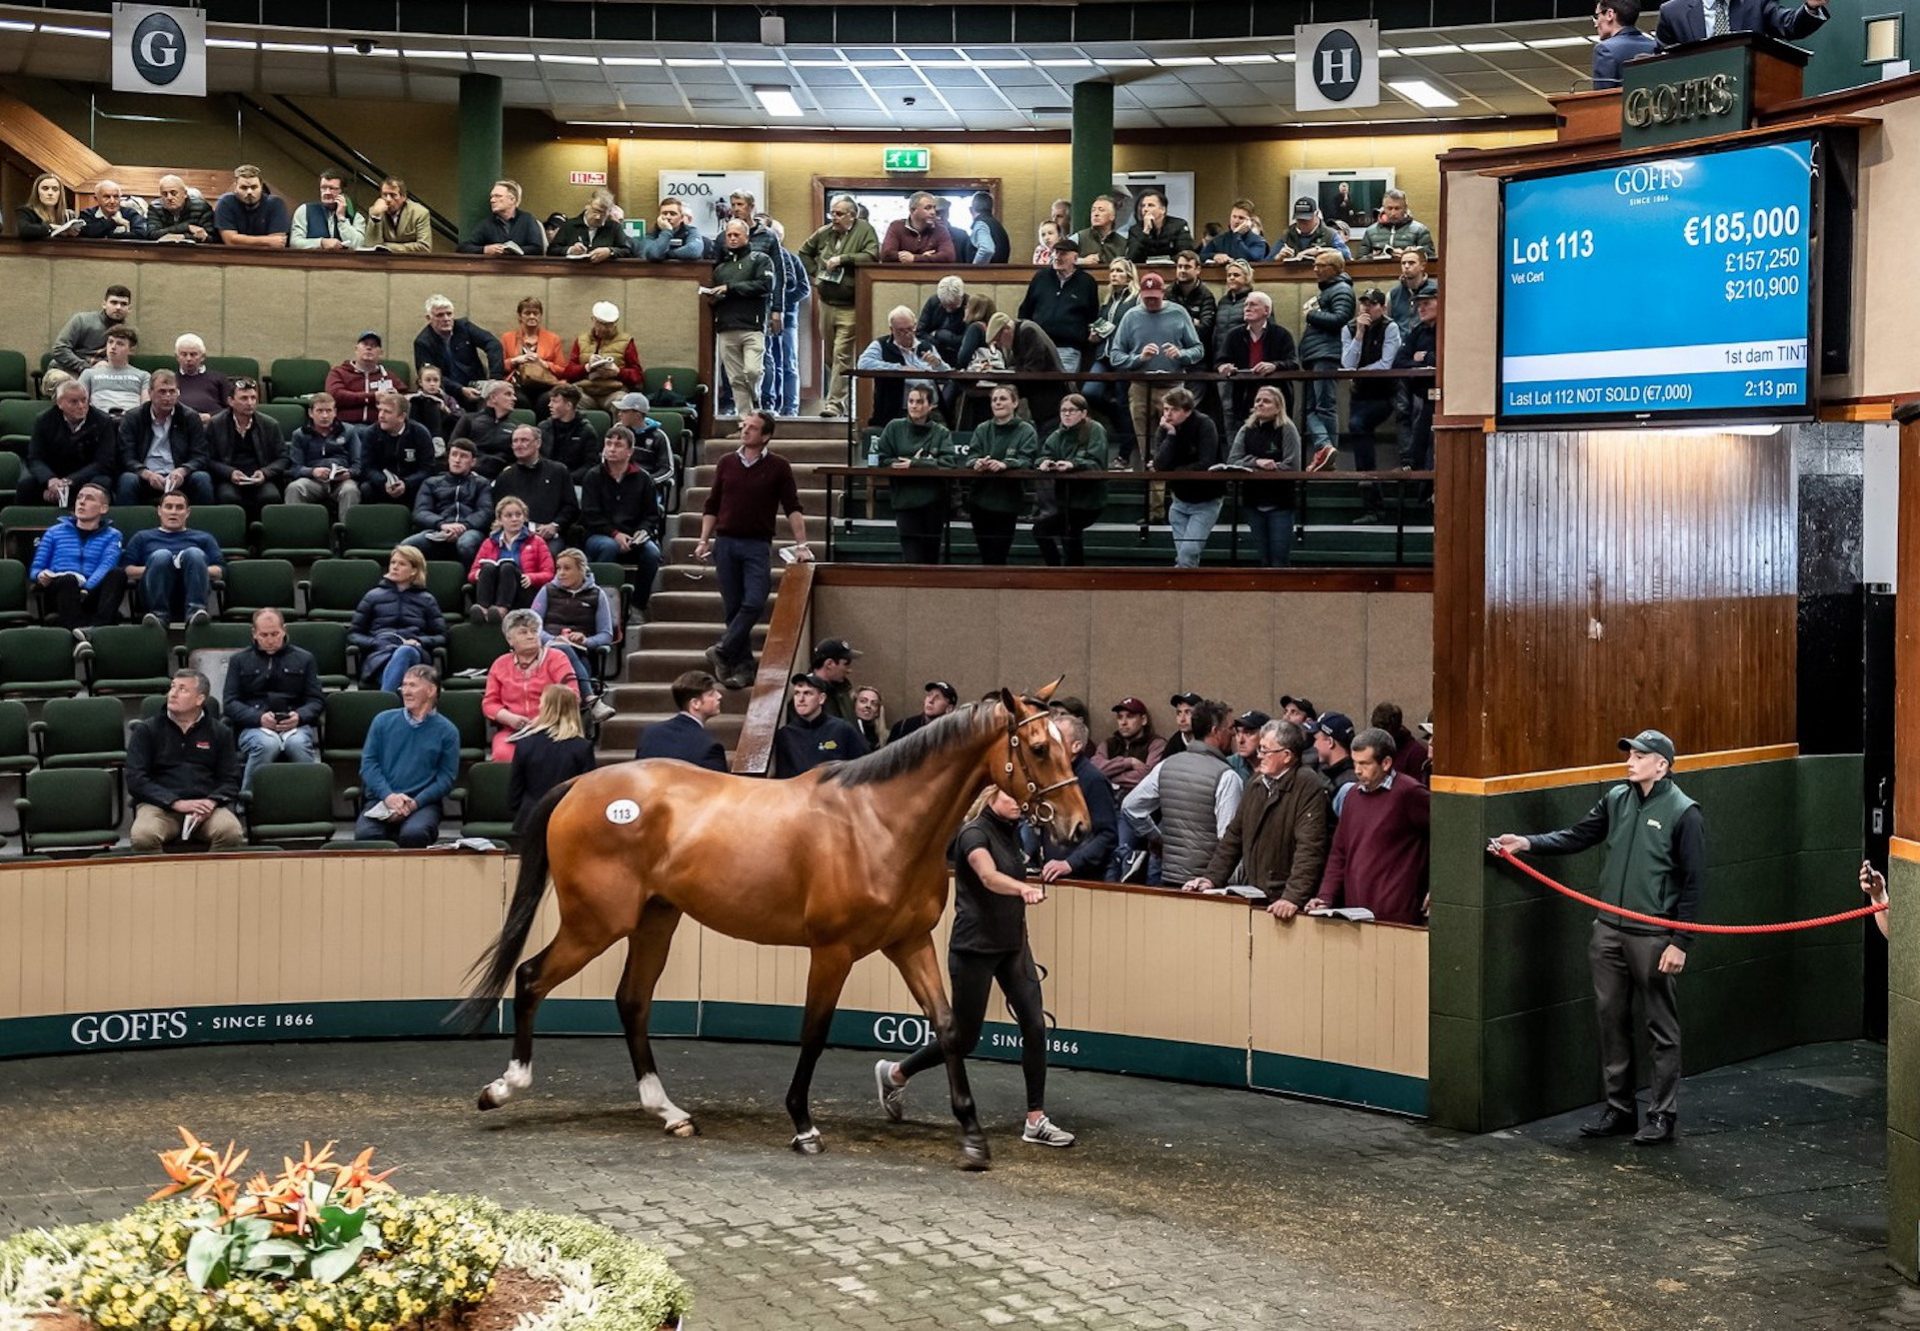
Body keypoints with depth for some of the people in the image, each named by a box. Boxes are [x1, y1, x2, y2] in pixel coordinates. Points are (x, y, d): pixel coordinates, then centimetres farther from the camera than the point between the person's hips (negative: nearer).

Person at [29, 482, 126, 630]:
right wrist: (41, 576, -10)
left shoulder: (111, 535, 18)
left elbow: (106, 567, -2)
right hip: (59, 596, 0)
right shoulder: (55, 532, 23)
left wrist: (86, 589, -22)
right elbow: (34, 569, 17)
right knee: (68, 578, -34)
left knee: (118, 573, -29)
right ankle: (76, 627, -61)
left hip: (92, 597, 0)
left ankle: (99, 625, -53)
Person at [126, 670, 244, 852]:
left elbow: (231, 781, 13)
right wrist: (176, 803, -11)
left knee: (232, 833, -33)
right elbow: (135, 780, 2)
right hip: (160, 805, -1)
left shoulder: (220, 733, 16)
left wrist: (211, 802, -10)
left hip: (206, 805, 1)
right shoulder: (146, 730, 12)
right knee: (143, 836, -36)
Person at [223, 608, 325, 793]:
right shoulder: (239, 660, 18)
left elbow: (317, 700, 14)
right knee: (267, 744, -37)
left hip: (295, 725, 0)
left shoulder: (304, 658, 19)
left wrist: (299, 716, -10)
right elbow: (230, 703, 9)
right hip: (254, 727, 0)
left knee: (297, 743, -37)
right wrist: (259, 718, -11)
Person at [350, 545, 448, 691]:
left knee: (404, 652, -42)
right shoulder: (374, 596, 24)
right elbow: (353, 634, 20)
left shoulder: (426, 600, 24)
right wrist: (375, 643, -1)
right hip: (380, 653, 1)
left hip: (414, 652, -1)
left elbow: (441, 637, 19)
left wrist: (419, 641, -3)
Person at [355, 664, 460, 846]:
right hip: (381, 800, 2)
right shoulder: (383, 721, 15)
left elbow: (446, 777, 2)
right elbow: (368, 763, 9)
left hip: (422, 804, -1)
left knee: (413, 835, -36)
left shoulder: (446, 731, 9)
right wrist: (388, 796, -9)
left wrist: (414, 803, -12)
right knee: (365, 835, -32)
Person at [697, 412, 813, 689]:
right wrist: (704, 540, 3)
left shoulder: (777, 466, 1)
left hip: (757, 544, -2)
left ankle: (722, 652, -7)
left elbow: (792, 508, -3)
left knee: (754, 603, -16)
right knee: (733, 607, 3)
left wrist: (801, 544, -11)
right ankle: (742, 666, 7)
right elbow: (711, 506, 13)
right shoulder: (726, 463, 9)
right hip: (725, 542, 2)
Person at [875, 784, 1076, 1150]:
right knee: (964, 1040, 2)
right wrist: (1023, 888, -56)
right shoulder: (974, 834, -16)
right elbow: (989, 876, -37)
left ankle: (1036, 1121, -1)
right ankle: (894, 1074, 27)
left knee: (1035, 1026, -6)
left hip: (1013, 945, 7)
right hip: (974, 949, -7)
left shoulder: (1011, 831, 9)